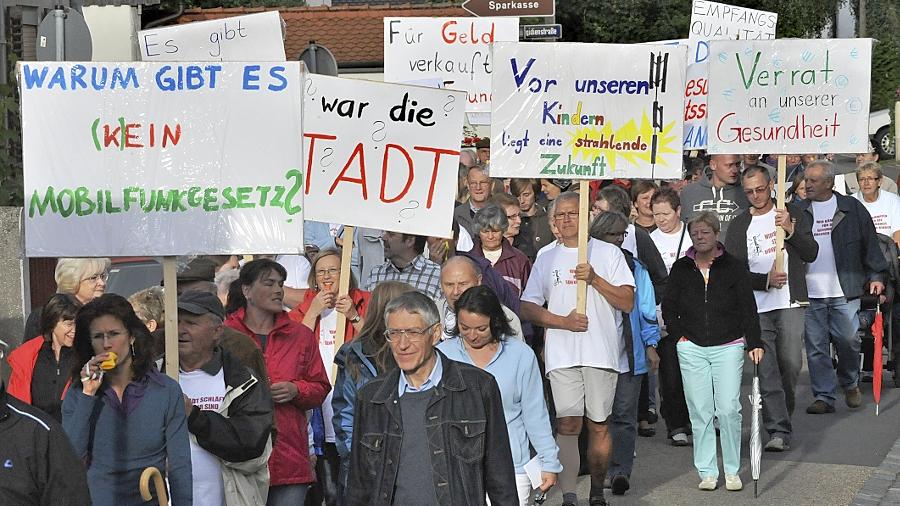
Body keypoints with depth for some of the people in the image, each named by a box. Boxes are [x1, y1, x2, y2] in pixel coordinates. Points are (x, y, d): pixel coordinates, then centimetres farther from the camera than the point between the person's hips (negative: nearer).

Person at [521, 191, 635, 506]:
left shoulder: (609, 253, 7)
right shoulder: (546, 259, 13)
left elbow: (627, 302, 0)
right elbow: (527, 309, 8)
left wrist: (594, 279, -12)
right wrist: (563, 321, -6)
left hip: (602, 353, -1)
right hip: (562, 354, 1)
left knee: (599, 425, 5)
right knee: (568, 423, -8)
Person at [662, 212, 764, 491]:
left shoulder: (734, 267, 2)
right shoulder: (681, 269, 7)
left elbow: (748, 308, -1)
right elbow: (668, 306, 14)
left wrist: (754, 343, -8)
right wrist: (679, 334, 3)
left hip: (728, 347, -2)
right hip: (691, 349, 2)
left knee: (728, 409, -7)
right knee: (700, 411, 2)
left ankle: (732, 471, 6)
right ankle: (707, 472, 9)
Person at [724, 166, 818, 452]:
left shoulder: (792, 214, 9)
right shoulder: (739, 225, 10)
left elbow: (811, 254, 0)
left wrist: (791, 229, -16)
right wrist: (765, 280, -14)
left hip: (791, 303, 0)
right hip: (756, 307, 1)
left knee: (791, 363, -4)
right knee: (766, 370, -6)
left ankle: (781, 413, 22)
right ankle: (779, 431, -4)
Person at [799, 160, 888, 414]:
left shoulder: (852, 208, 4)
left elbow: (870, 243, 8)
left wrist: (875, 275, 3)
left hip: (844, 291, -1)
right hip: (809, 293, 1)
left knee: (848, 340, -1)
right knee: (816, 347, 1)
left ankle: (850, 384, 26)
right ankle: (823, 397, 9)